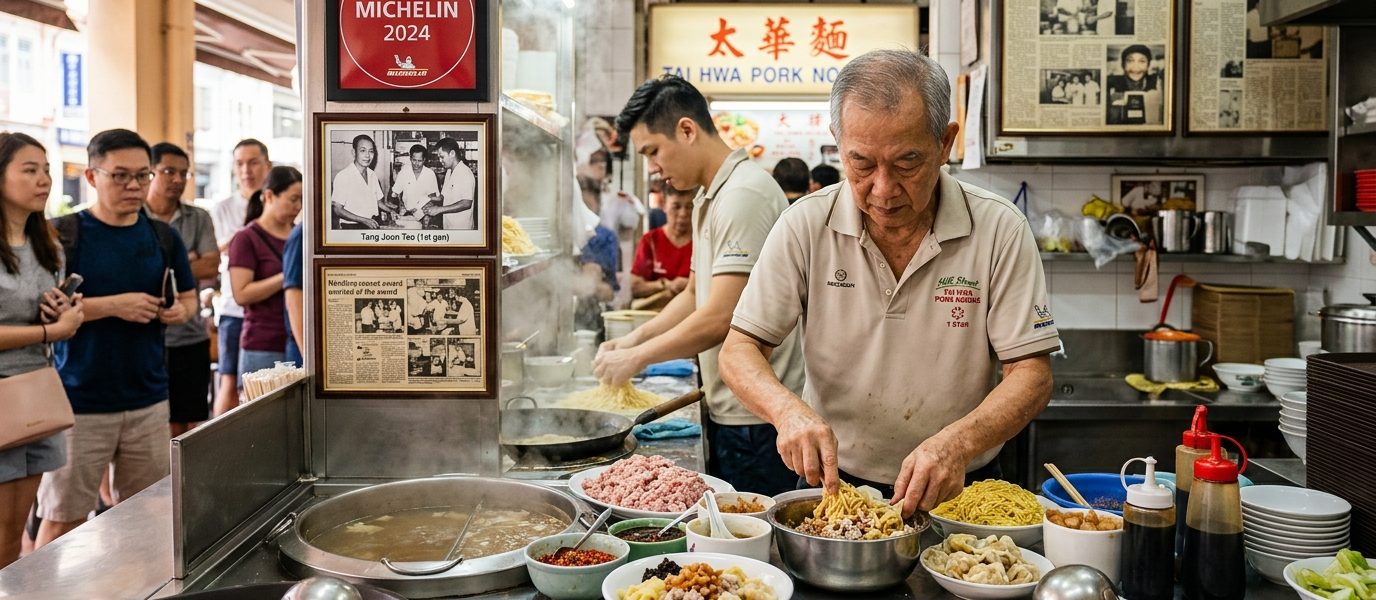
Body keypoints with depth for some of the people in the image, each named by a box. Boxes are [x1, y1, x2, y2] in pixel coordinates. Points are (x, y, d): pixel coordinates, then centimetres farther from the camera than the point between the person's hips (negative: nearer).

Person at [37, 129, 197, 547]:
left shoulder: (163, 238, 8)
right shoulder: (64, 234, -5)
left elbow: (187, 298, 17)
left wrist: (179, 311, -5)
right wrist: (113, 305, -19)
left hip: (148, 401, 4)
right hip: (80, 403, -4)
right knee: (61, 518, 2)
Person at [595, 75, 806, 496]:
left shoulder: (744, 194, -18)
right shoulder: (710, 200, 15)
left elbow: (721, 318, -24)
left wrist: (637, 357, -13)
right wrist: (634, 339, 10)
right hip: (728, 412, 10)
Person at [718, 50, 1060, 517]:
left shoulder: (998, 229, -6)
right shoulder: (805, 225, -4)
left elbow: (1031, 374, -7)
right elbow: (739, 350, -3)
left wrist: (957, 442, -26)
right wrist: (788, 409, -25)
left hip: (956, 492, 1)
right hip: (832, 483, 0)